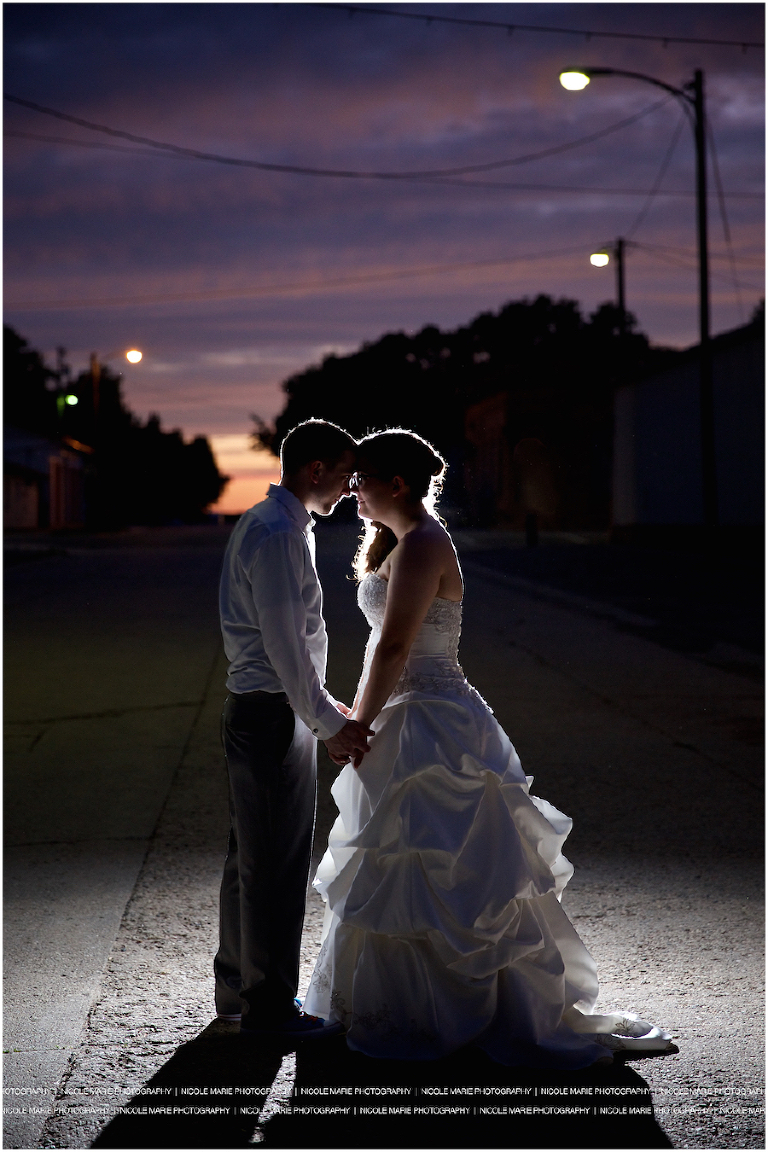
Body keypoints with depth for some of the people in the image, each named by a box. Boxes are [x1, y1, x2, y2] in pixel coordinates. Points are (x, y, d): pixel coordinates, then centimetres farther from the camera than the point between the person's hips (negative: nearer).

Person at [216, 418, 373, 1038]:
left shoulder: (265, 524, 15)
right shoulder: (278, 535, -19)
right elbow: (284, 645, -21)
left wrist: (324, 704, 21)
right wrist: (328, 723, -15)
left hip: (258, 709, 11)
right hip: (273, 715, -11)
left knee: (251, 857, 19)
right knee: (276, 865, -2)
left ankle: (238, 988, 31)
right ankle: (269, 1006, 8)